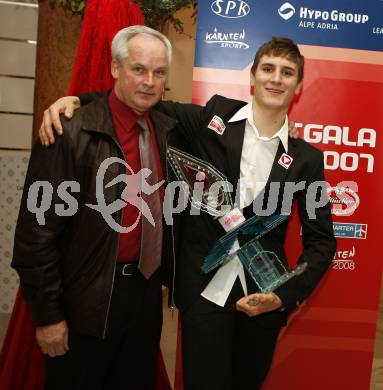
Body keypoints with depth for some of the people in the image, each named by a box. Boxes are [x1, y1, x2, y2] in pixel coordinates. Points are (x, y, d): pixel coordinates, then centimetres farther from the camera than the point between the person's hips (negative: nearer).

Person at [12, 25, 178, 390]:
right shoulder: (72, 133, -18)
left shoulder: (168, 129, 2)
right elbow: (38, 230, -16)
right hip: (87, 302, -5)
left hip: (147, 292, 6)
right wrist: (48, 313, -13)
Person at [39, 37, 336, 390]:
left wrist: (286, 296, -8)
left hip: (262, 296, 2)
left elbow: (321, 239, 3)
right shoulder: (212, 120, -3)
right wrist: (77, 99, -8)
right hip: (204, 290, -2)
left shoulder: (307, 159, -1)